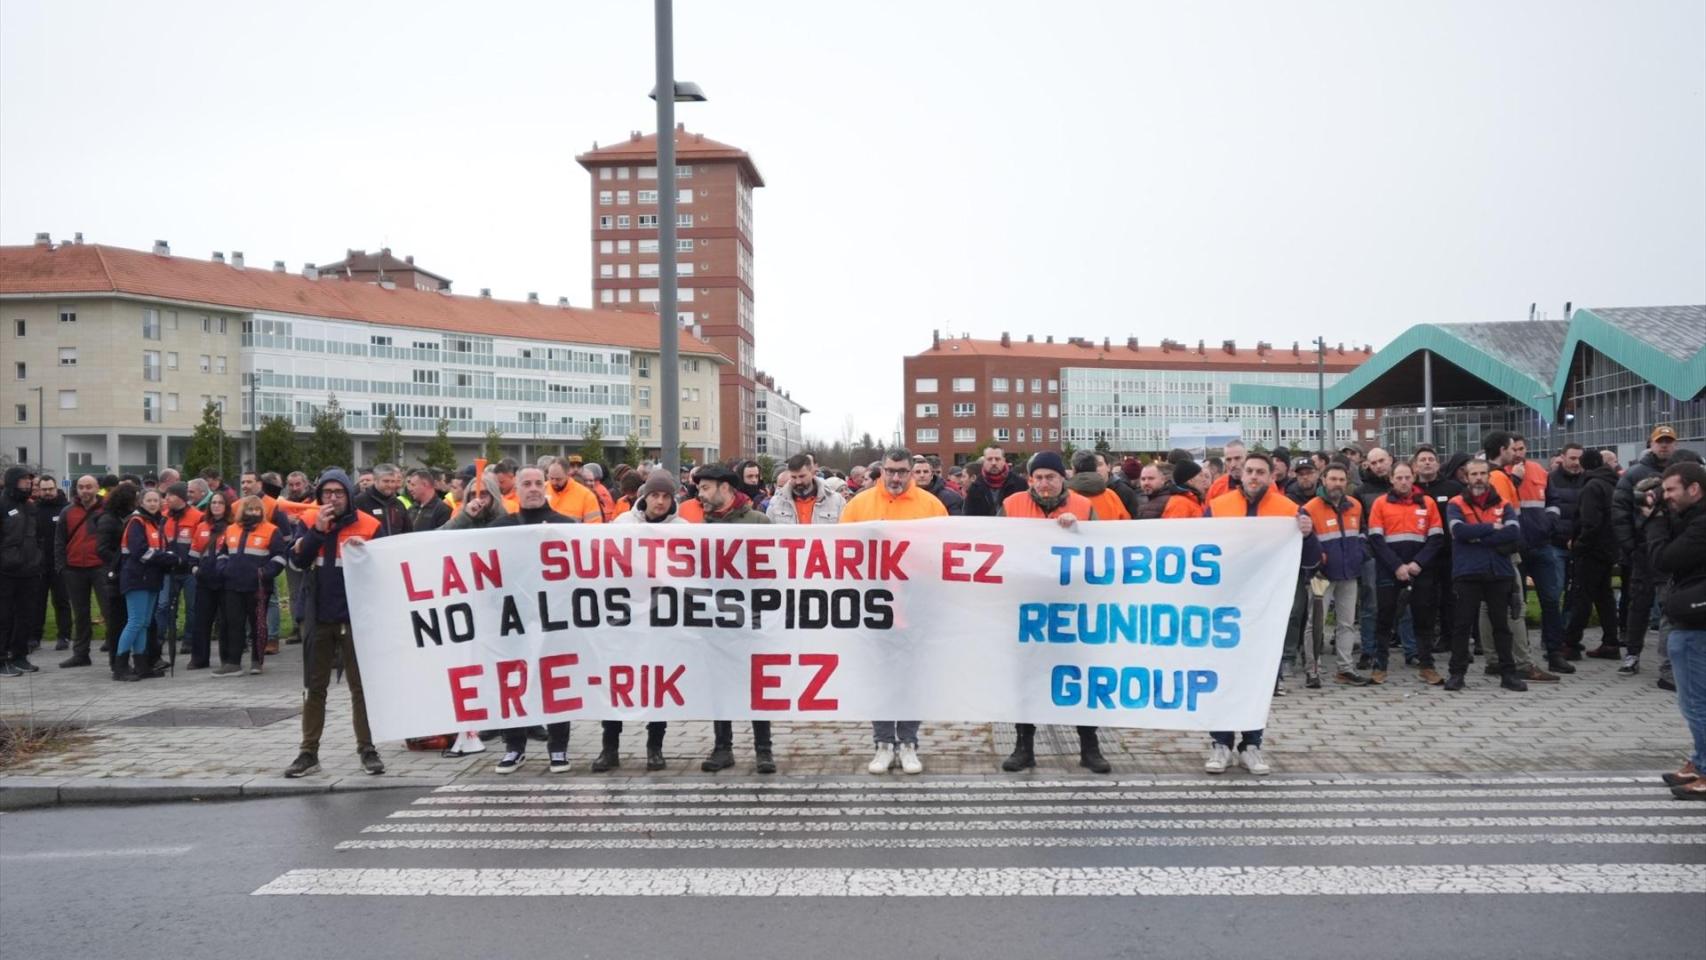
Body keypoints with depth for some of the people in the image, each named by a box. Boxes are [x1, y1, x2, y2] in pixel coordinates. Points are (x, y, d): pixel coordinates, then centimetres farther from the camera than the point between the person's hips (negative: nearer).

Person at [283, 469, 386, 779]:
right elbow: (297, 561, -8)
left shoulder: (368, 526, -5)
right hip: (320, 617, 3)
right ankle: (309, 752, 17)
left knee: (361, 686, 4)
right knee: (315, 687, 9)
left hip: (355, 618, -3)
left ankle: (367, 749, 12)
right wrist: (318, 530, -18)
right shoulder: (310, 523, 3)